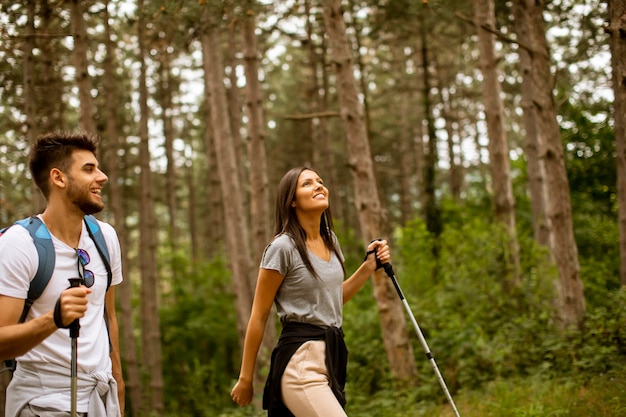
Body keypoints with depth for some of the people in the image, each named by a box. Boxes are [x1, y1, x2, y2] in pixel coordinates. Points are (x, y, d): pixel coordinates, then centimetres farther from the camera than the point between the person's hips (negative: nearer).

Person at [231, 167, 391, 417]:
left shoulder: (330, 239, 12)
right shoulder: (283, 247, -11)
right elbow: (258, 317, -7)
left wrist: (369, 267, 11)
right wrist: (245, 379, -4)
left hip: (331, 356, 8)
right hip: (300, 360, -8)